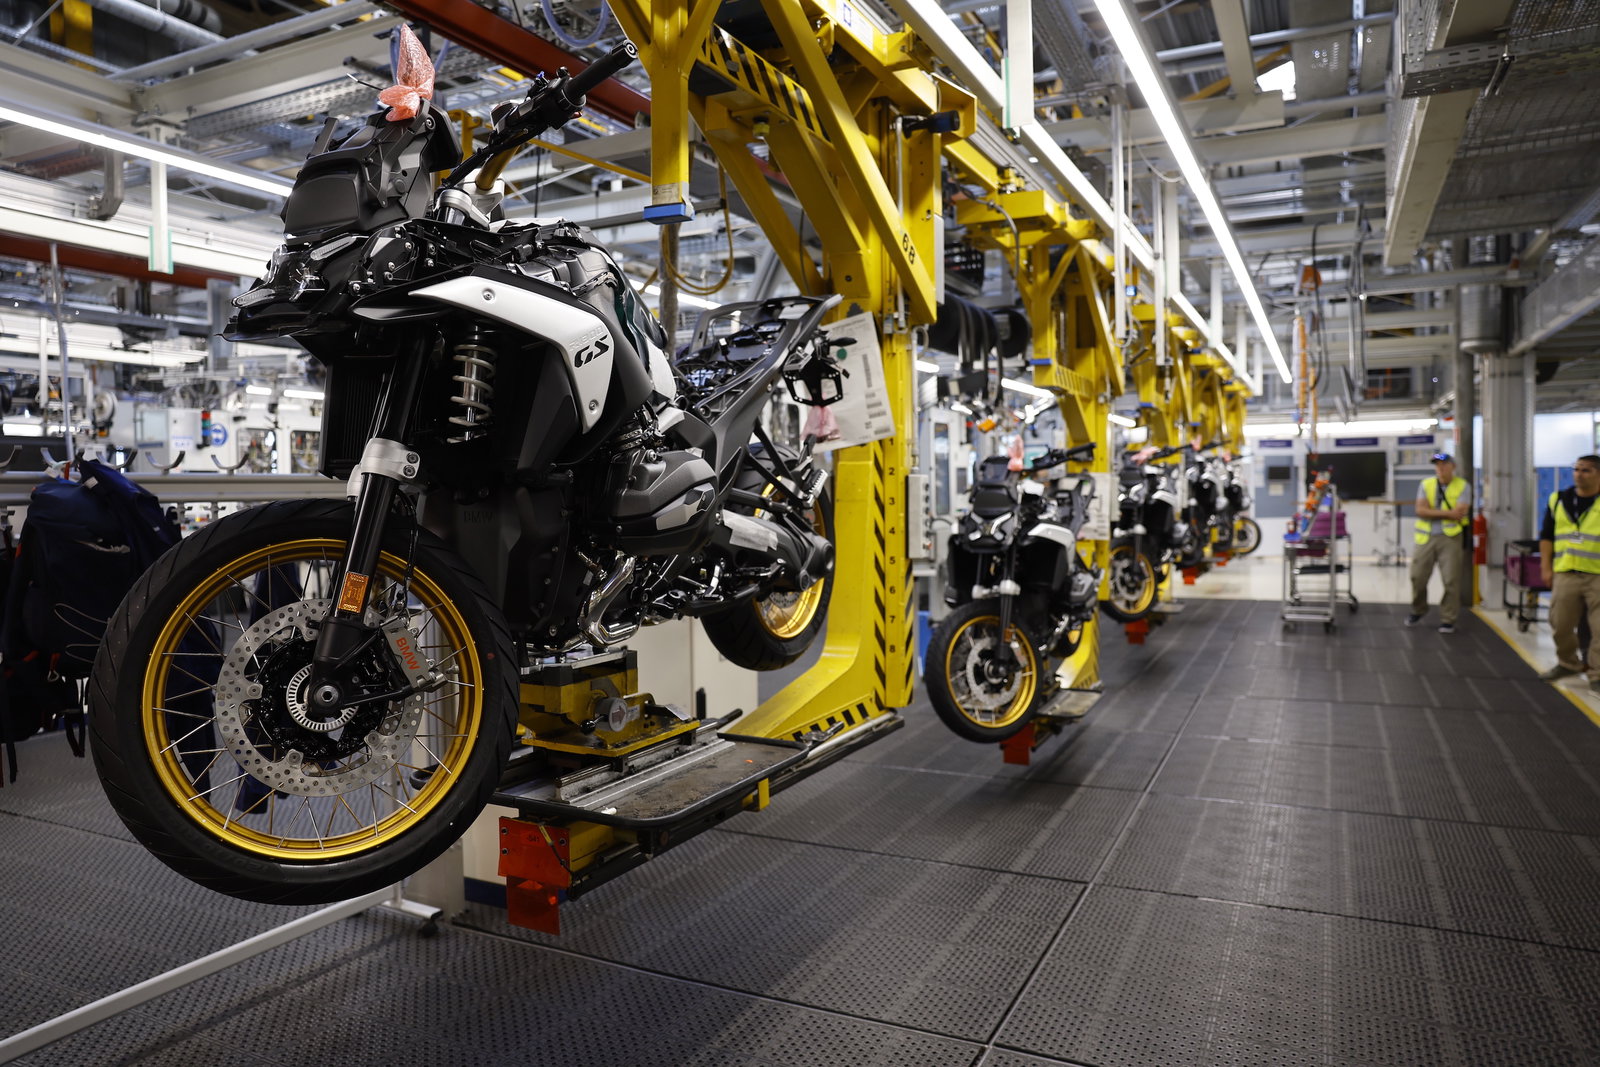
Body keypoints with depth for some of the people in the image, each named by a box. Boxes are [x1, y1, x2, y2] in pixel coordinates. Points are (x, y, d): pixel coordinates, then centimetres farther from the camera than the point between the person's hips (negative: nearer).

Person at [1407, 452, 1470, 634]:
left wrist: (1432, 512, -8)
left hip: (1450, 538, -2)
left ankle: (1448, 620, 7)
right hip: (1426, 537, 2)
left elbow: (1459, 513, -12)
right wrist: (1446, 512, -12)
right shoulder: (1426, 484, 7)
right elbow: (1420, 510, -6)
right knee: (1418, 576, 6)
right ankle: (1418, 611, 27)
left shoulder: (1462, 487, 0)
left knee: (1451, 580, -4)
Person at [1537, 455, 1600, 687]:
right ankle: (1567, 663, 31)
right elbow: (1546, 536, 13)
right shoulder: (1558, 500, 9)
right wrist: (1546, 568, 8)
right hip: (1565, 574, 3)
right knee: (1560, 624, 10)